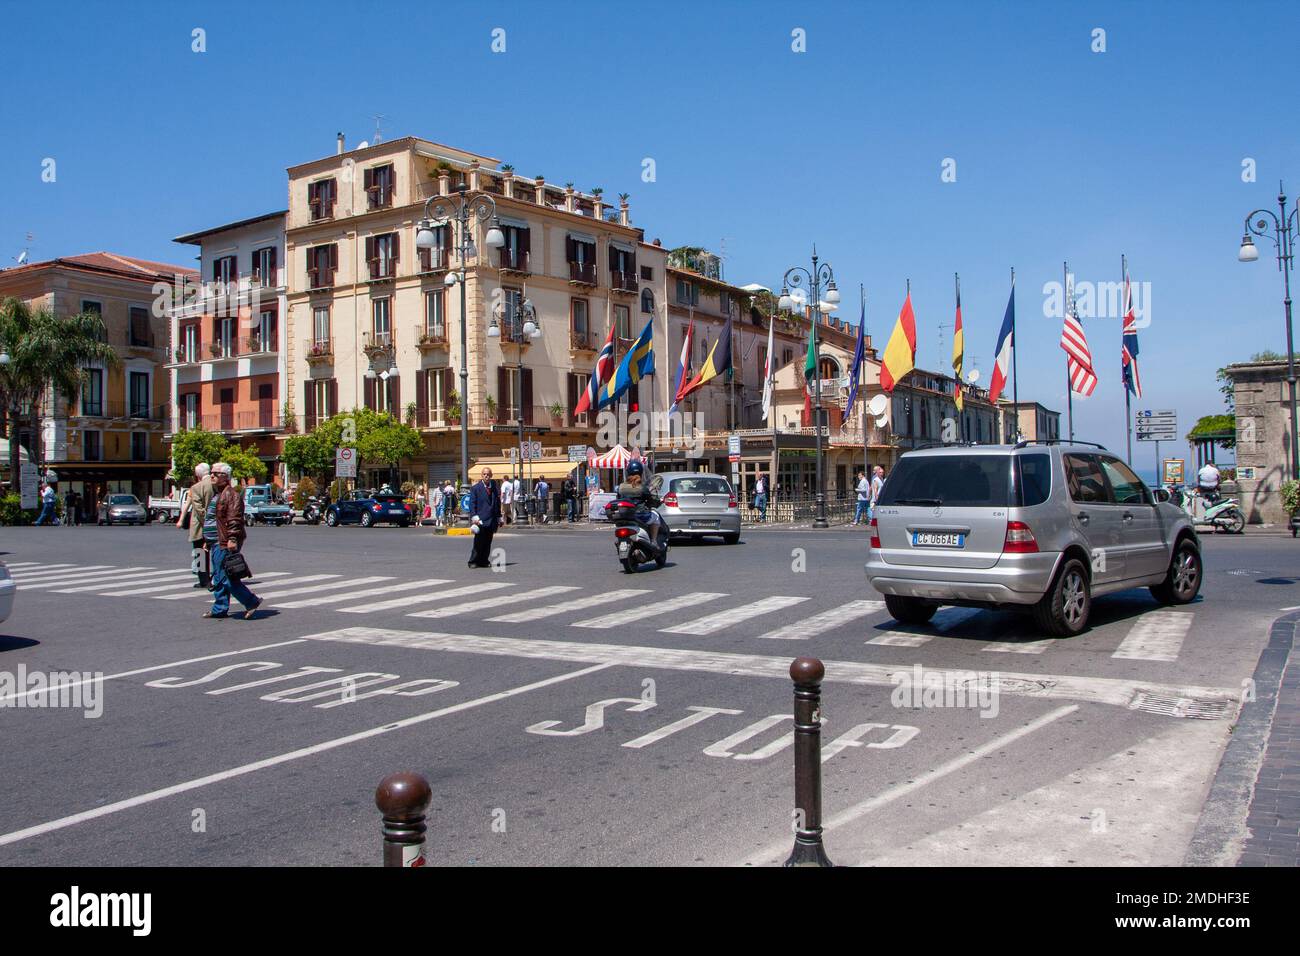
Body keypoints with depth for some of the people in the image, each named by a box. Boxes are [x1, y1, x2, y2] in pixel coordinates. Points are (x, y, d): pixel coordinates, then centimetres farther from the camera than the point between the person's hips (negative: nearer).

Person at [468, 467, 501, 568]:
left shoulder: (495, 487, 12)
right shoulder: (475, 488, 0)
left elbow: (498, 503, 18)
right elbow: (472, 504, -3)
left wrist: (499, 518, 16)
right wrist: (474, 517, -15)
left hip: (492, 520, 4)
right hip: (480, 520, -4)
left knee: (487, 543, 6)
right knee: (478, 542, -8)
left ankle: (483, 561, 14)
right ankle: (473, 562, 0)